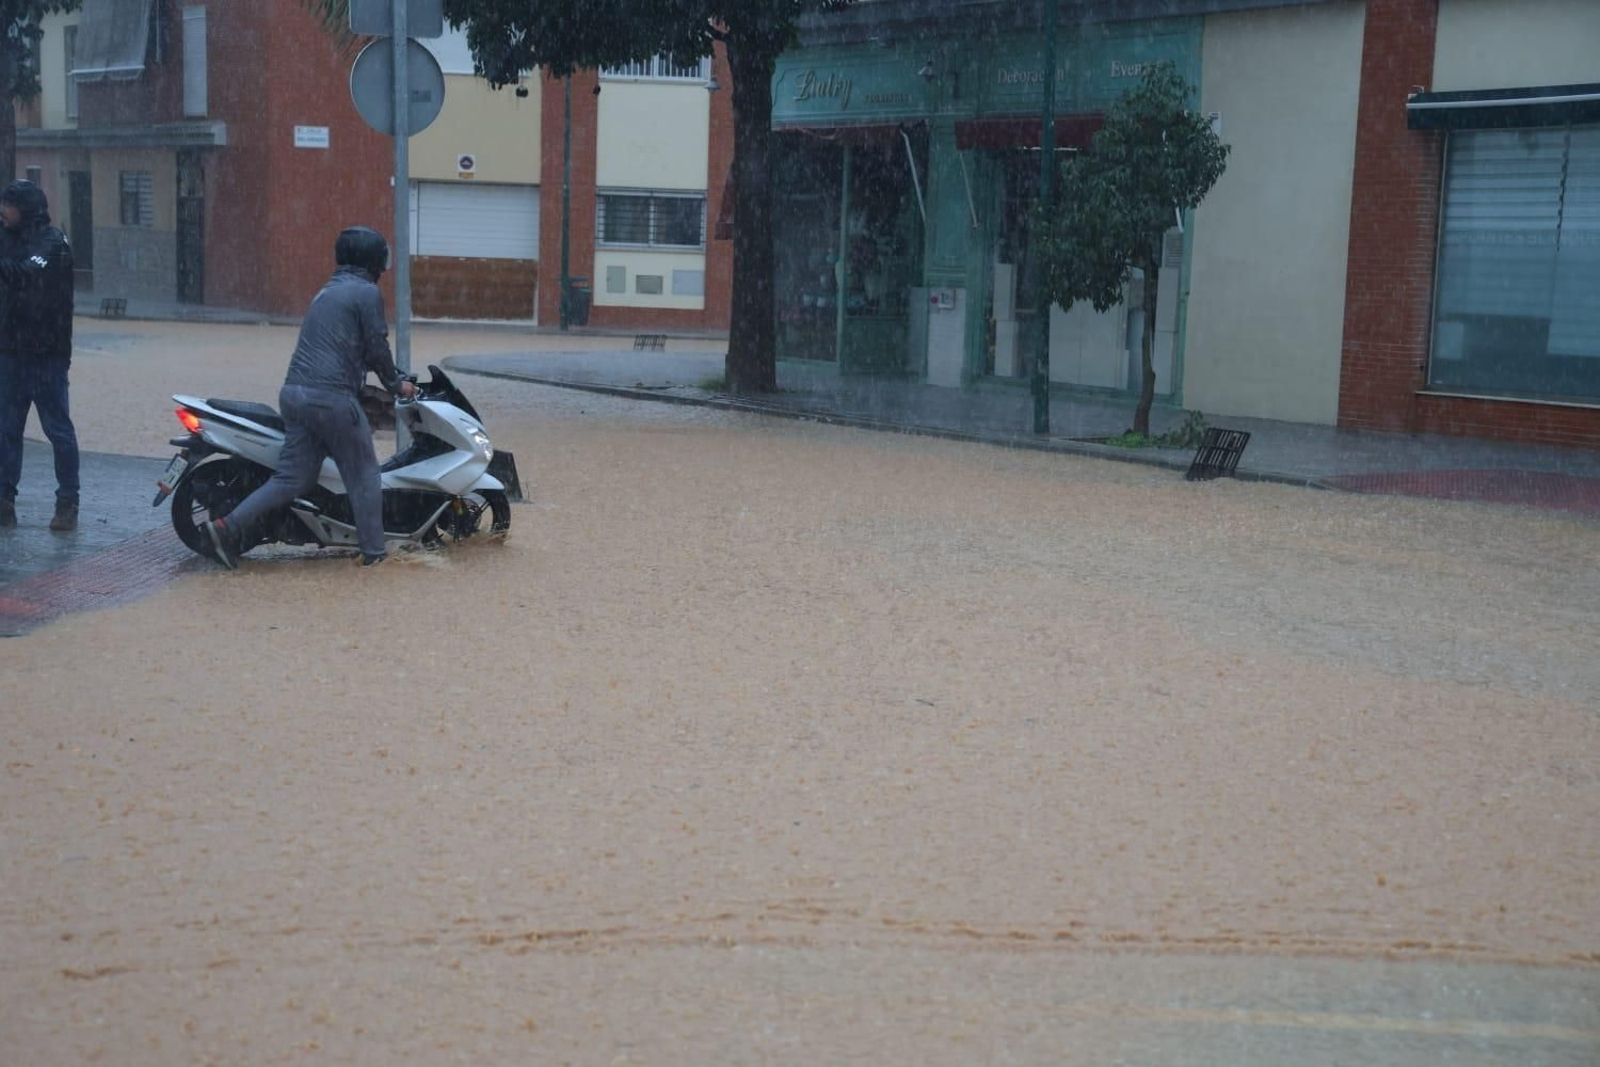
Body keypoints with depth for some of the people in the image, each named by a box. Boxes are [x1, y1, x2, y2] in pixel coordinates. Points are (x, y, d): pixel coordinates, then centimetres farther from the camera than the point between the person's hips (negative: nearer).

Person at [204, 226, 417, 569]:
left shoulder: (328, 291, 25)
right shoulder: (367, 293, -3)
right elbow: (376, 348, -4)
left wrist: (390, 377, 41)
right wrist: (396, 385, 13)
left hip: (294, 392, 8)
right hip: (332, 397, -8)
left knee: (293, 478, 7)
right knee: (364, 475, 5)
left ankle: (229, 527, -4)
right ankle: (373, 551, 8)